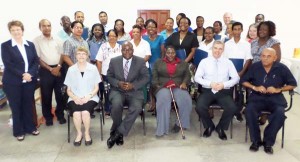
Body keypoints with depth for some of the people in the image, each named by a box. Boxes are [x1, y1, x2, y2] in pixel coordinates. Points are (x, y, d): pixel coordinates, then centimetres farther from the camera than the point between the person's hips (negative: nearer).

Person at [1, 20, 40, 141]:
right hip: (13, 82, -3)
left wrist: (30, 74, -13)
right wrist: (22, 75, -18)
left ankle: (30, 127, 28)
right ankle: (18, 131, 22)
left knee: (29, 105, 12)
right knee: (16, 107, 7)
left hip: (29, 80, 3)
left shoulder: (30, 45, 9)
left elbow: (36, 61, 3)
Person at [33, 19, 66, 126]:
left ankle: (60, 115, 22)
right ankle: (48, 117, 20)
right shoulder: (36, 41, 0)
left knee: (60, 93, 7)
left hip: (58, 69, 2)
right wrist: (50, 69, -9)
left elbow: (62, 55, 8)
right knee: (46, 95, 6)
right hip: (45, 70, -2)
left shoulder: (57, 40, 9)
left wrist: (58, 67, -7)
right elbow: (38, 58, -4)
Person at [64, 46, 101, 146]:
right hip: (75, 99, 1)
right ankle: (79, 133, -1)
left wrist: (88, 97, -12)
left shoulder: (93, 68, 4)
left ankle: (87, 133, -3)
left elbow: (96, 88, 4)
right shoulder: (71, 69, 6)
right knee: (76, 113, -29)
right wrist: (75, 98, -12)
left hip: (90, 98, -1)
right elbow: (68, 90, 8)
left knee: (85, 112, -30)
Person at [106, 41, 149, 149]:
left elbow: (146, 77, 3)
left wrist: (133, 85, -13)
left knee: (137, 107, -31)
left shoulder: (140, 61, 3)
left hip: (134, 91, 0)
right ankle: (119, 134, -8)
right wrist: (118, 83, -12)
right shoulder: (114, 61, 6)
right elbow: (109, 77, 9)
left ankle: (117, 133, -16)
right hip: (117, 91, 1)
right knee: (116, 104, -32)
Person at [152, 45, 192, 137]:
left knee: (186, 100, -31)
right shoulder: (158, 62, 17)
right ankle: (162, 128, -28)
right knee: (163, 100, -35)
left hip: (178, 87, 1)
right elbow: (154, 76, 9)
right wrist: (157, 86, -7)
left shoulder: (183, 63, 20)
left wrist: (184, 83, -9)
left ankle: (180, 123, -11)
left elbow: (187, 75, 12)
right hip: (163, 87, -1)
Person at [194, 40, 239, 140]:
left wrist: (224, 84, -13)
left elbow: (236, 78, 3)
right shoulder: (204, 61, 6)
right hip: (207, 90, 0)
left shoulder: (228, 62, 8)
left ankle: (220, 128, 4)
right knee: (199, 107, -28)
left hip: (224, 91, 1)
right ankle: (209, 126, 5)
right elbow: (197, 77, 0)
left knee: (232, 108, -26)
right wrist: (210, 83, -14)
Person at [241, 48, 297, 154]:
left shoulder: (282, 68, -1)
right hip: (257, 97, 1)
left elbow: (293, 84, 6)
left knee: (280, 114, -31)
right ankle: (256, 140, -11)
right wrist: (254, 87, -9)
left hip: (275, 99, 0)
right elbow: (243, 81, 8)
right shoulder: (255, 67, 2)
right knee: (249, 110, -30)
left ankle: (268, 142, -9)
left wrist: (278, 90, -9)